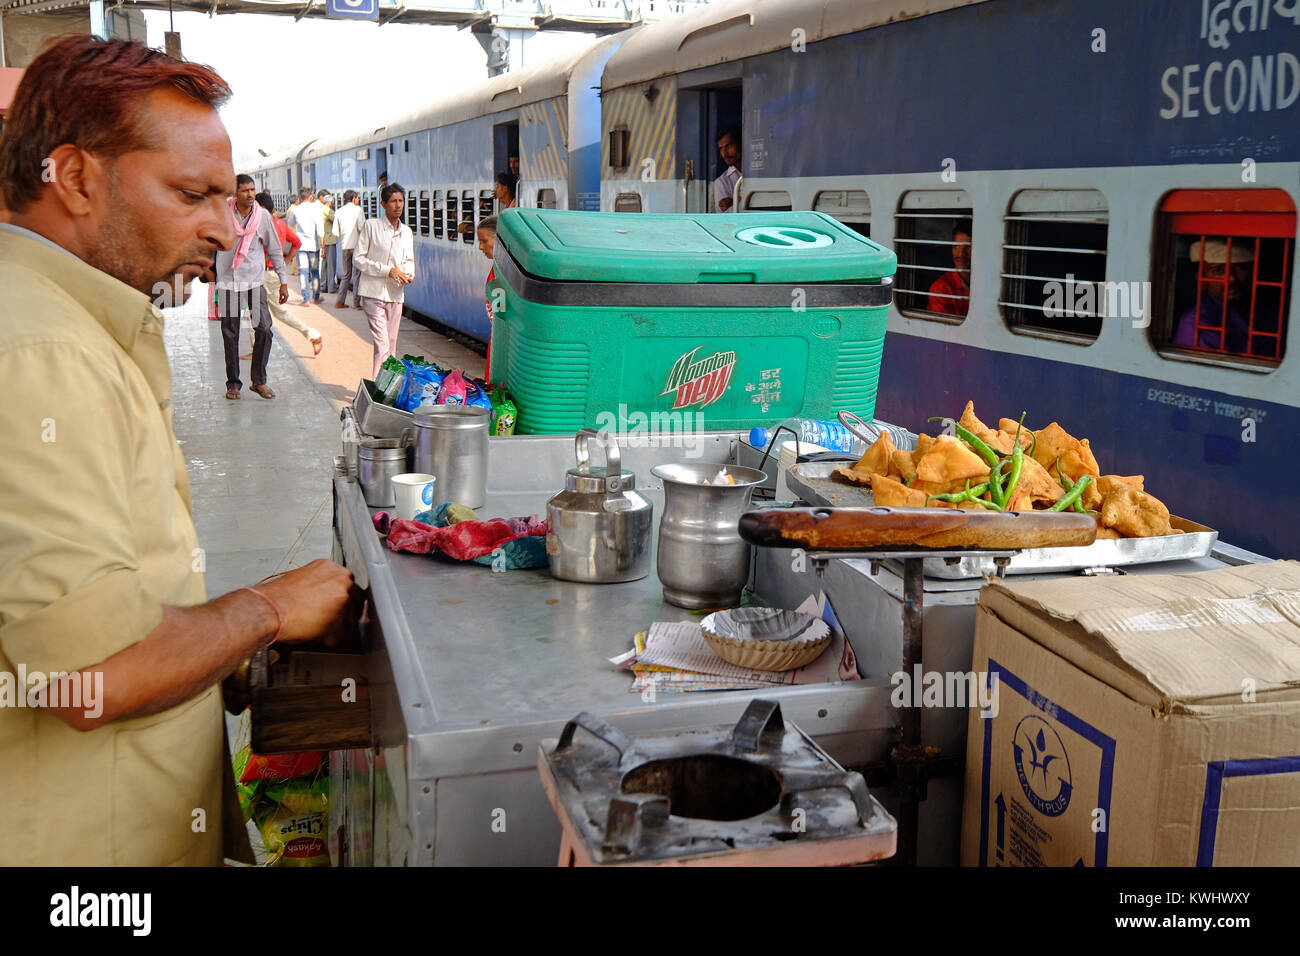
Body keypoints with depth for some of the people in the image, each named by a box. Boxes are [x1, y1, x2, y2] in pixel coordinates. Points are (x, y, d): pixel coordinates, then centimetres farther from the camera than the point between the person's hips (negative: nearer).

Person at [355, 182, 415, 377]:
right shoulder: (371, 226, -4)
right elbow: (358, 259, -6)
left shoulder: (406, 231, 12)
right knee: (382, 345, -14)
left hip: (395, 295, 5)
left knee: (391, 345, 10)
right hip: (374, 293, -5)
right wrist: (388, 270, -15)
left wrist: (409, 274, 0)